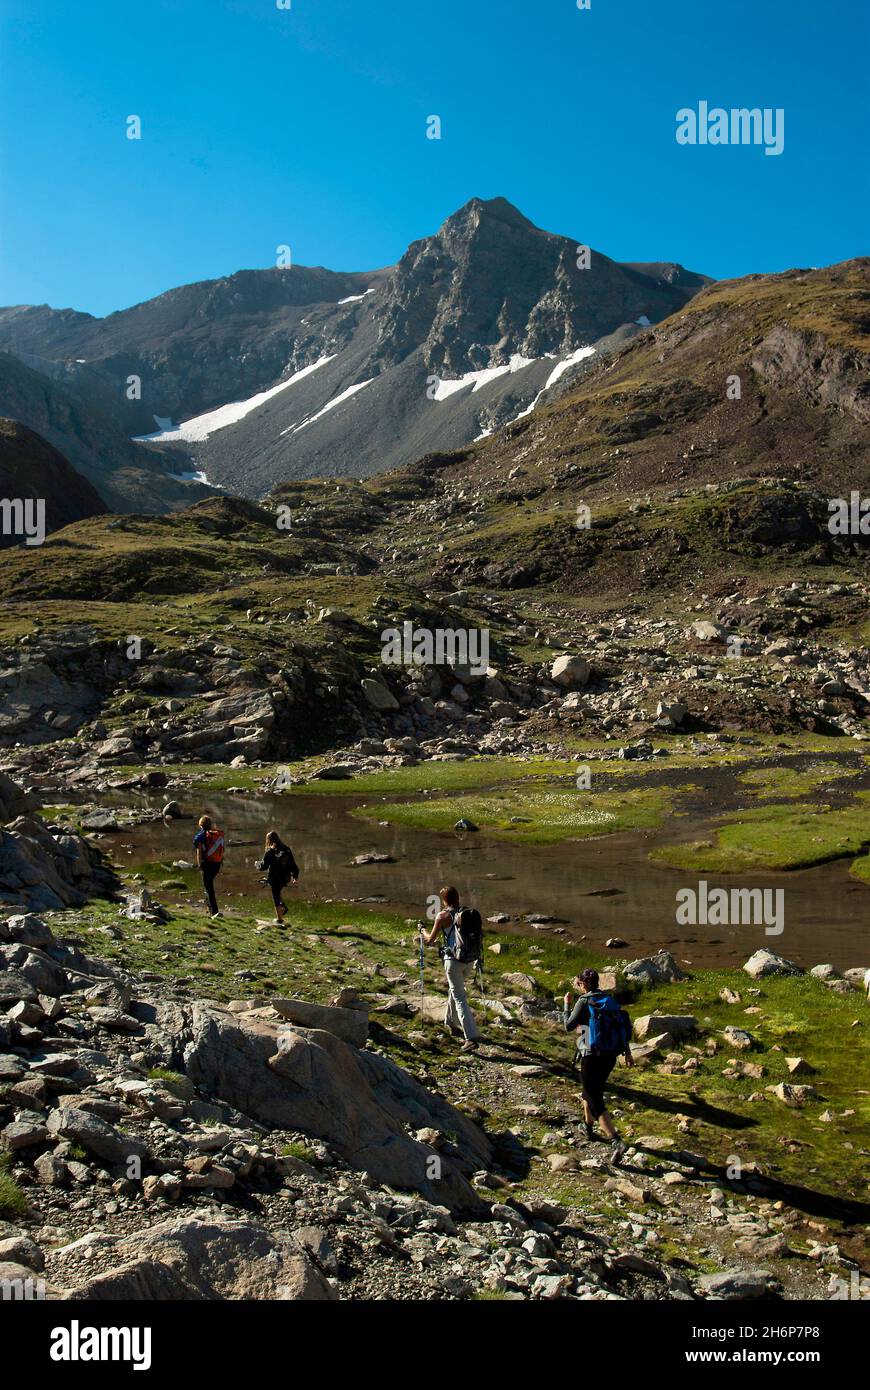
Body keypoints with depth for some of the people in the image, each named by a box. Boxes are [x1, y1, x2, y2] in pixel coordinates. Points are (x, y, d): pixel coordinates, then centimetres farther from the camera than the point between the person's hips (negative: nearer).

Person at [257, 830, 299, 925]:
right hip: (286, 877, 5)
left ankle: (280, 919, 14)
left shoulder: (269, 852, -15)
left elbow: (264, 865, -9)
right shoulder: (287, 849, -1)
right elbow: (293, 864, 4)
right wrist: (295, 876, 15)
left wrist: (257, 864, 13)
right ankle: (283, 907, 15)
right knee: (277, 892, 30)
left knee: (276, 897, 8)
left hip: (275, 878, -5)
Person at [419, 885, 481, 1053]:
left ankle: (471, 1038, -12)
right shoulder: (470, 913, 5)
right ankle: (451, 1023, 43)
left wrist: (422, 930, 23)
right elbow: (477, 937, 16)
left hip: (454, 961, -6)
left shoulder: (443, 916, -8)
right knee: (455, 990, 28)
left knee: (460, 999, -4)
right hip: (470, 960, 6)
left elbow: (430, 940, 3)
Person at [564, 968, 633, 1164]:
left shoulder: (584, 1002, -10)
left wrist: (567, 1005, 6)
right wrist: (627, 1053, 14)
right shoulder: (610, 999, 9)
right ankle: (589, 1130, 42)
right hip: (611, 1056, 7)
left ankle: (616, 1142, -19)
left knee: (597, 1103, -5)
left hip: (592, 1056, -7)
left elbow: (568, 1027, -5)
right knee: (590, 1092, 29)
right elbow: (624, 1027, 9)